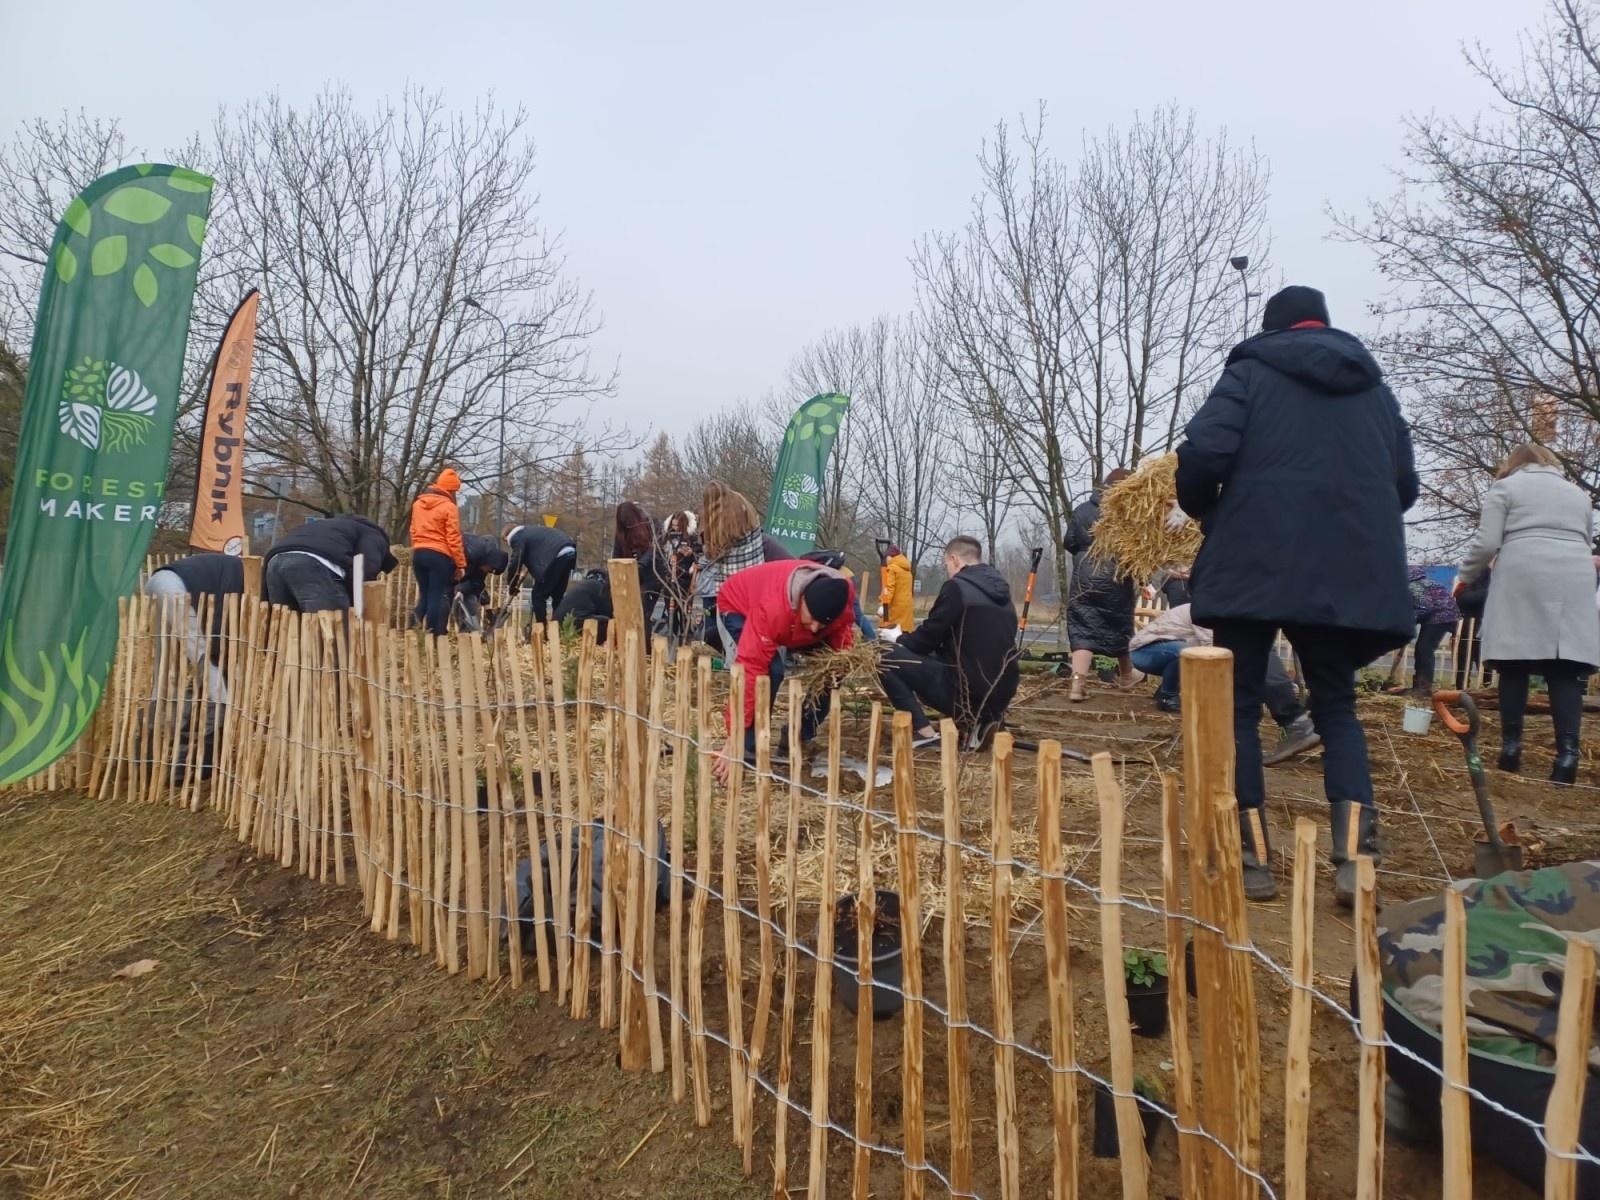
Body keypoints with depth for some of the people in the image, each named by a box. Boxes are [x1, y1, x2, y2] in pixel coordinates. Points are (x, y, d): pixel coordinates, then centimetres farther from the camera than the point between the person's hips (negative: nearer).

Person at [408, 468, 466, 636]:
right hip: (440, 556, -6)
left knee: (424, 594, 15)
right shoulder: (449, 507, -9)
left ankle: (414, 626, -3)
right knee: (436, 596, 0)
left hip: (419, 553, 6)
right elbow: (453, 538, -11)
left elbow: (414, 531, 15)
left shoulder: (418, 504, 11)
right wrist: (460, 564, -7)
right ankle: (432, 634, 0)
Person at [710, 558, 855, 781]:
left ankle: (797, 740, 10)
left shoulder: (844, 594, -30)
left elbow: (842, 628, -5)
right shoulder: (772, 608, -47)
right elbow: (750, 669, -47)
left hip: (792, 616, 6)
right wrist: (734, 739, -48)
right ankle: (748, 749, -15)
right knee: (770, 670, -31)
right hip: (738, 606, -6)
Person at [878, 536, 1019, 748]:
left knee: (887, 660, -1)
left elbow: (927, 639, -6)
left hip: (968, 695, -8)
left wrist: (899, 639, 17)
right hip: (999, 696, 8)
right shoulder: (1000, 590, 12)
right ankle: (981, 720, 15)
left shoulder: (957, 587, -11)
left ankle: (924, 732, -7)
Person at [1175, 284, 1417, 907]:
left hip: (1254, 564, -4)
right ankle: (1354, 855, 0)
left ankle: (1254, 857, 6)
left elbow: (1202, 455, -13)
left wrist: (1204, 510, 6)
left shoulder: (1251, 372, 2)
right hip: (1350, 572, 4)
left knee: (1239, 708, 7)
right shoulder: (1374, 387, 17)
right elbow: (1404, 486, 16)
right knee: (1337, 706, 16)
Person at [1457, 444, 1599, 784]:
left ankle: (1511, 746, -1)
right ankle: (1567, 751, -15)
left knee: (1516, 664, 0)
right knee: (1565, 668, -4)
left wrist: (1464, 576, 14)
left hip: (1522, 579, -3)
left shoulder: (1505, 486, 12)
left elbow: (1486, 542, 1)